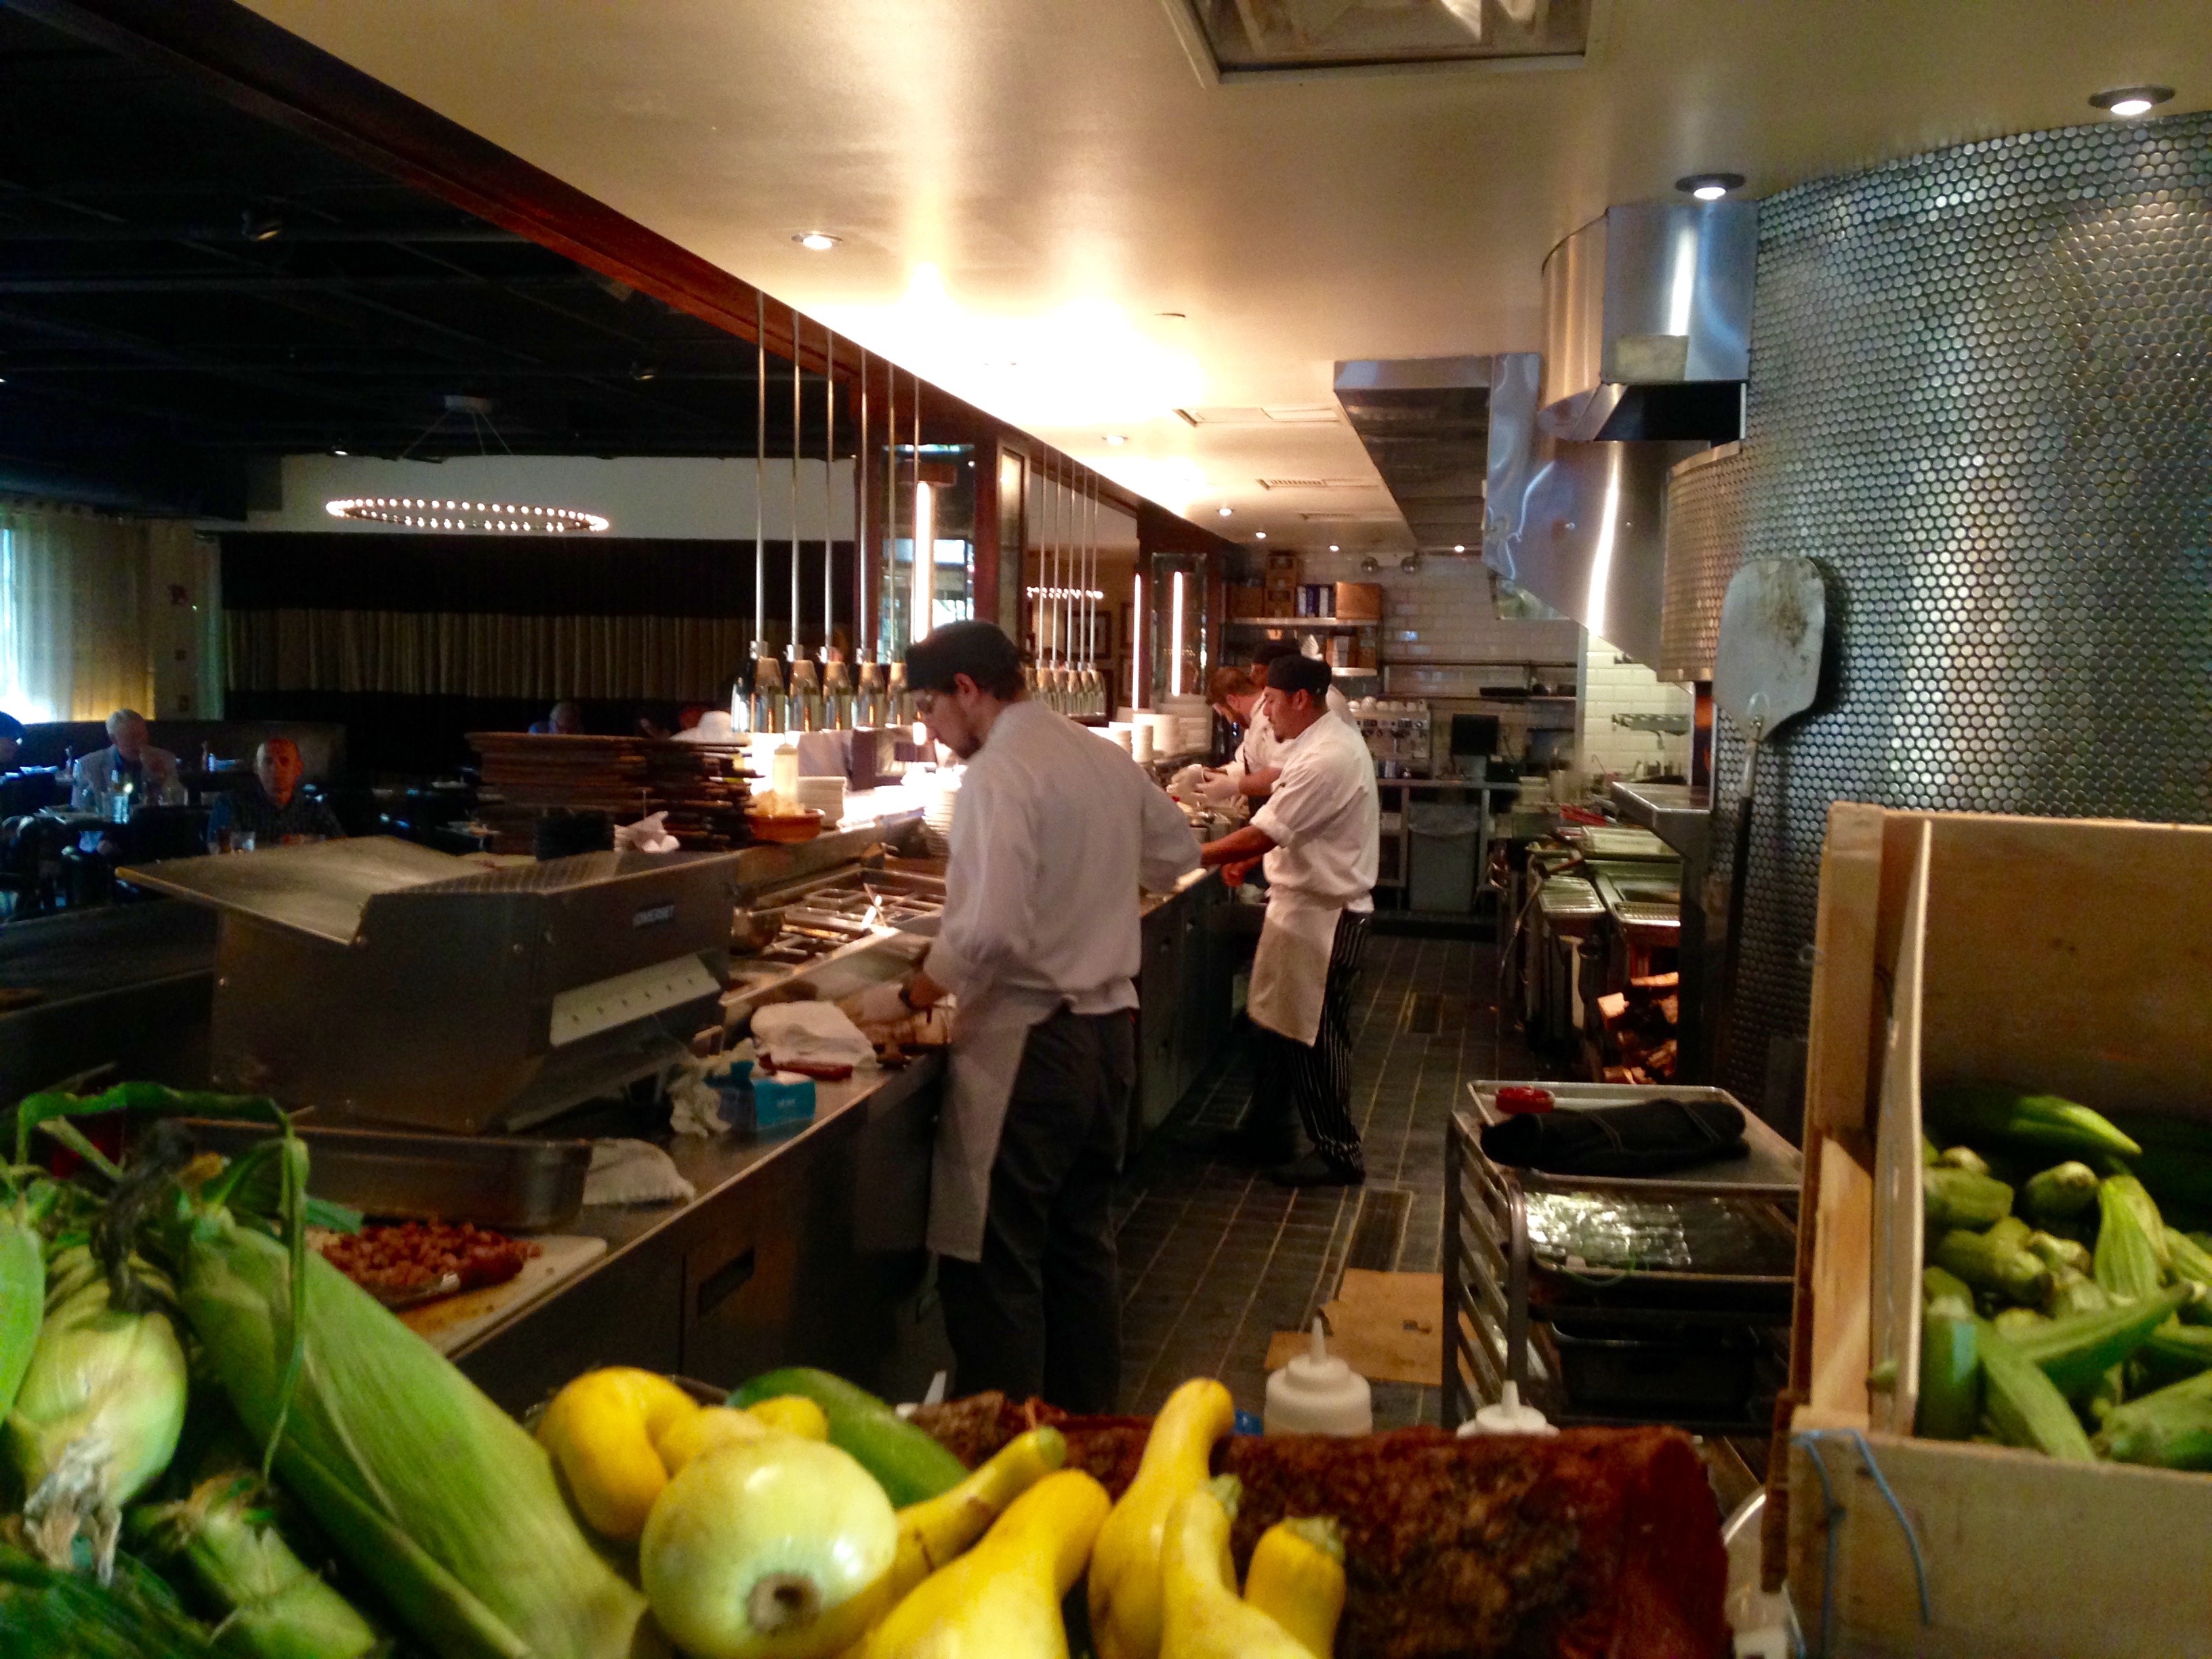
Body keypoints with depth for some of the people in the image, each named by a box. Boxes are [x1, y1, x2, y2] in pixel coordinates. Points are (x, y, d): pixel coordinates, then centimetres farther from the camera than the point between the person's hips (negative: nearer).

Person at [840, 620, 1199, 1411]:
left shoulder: (999, 773, -16)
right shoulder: (1104, 757, 8)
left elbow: (989, 931, -25)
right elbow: (1177, 855, 22)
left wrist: (907, 998, -13)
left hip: (1030, 1041, -9)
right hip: (1110, 1025, 9)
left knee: (995, 1264, 0)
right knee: (1081, 1242, 18)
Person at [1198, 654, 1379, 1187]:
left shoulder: (1327, 759, -26)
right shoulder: (1326, 742, 8)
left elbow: (1261, 835, -26)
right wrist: (1252, 858, 6)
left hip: (1324, 916, -10)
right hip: (1301, 904, 10)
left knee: (1313, 1036, 2)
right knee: (1273, 1022, 19)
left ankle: (1338, 1154, 16)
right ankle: (1266, 1130, 33)